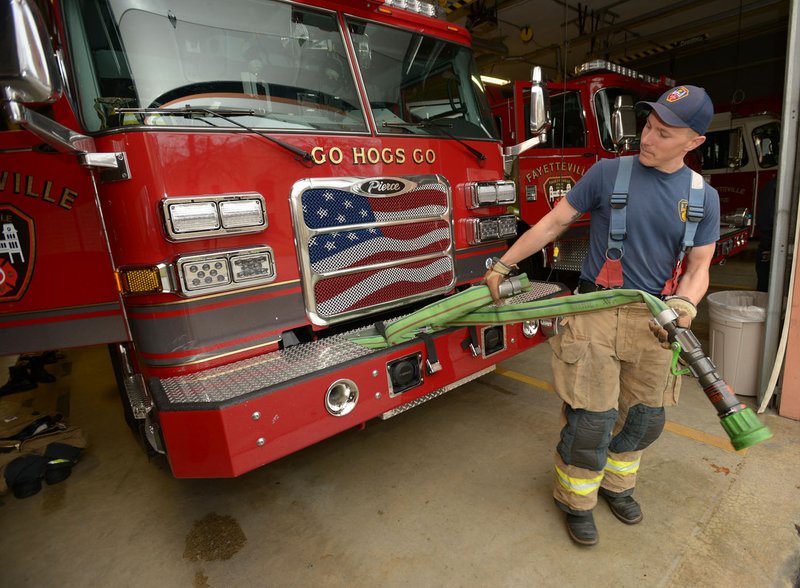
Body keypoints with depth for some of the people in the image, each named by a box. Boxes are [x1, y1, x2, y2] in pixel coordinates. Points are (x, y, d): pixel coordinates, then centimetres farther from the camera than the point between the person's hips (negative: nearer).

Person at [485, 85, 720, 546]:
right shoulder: (609, 172, -3)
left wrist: (684, 305, -17)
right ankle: (577, 500, 25)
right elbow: (554, 222, -1)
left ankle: (617, 484, 42)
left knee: (645, 419, 15)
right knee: (592, 421, -1)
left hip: (654, 321, 4)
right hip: (598, 313, -4)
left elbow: (699, 267, 6)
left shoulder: (704, 197, 6)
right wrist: (503, 265, -3)